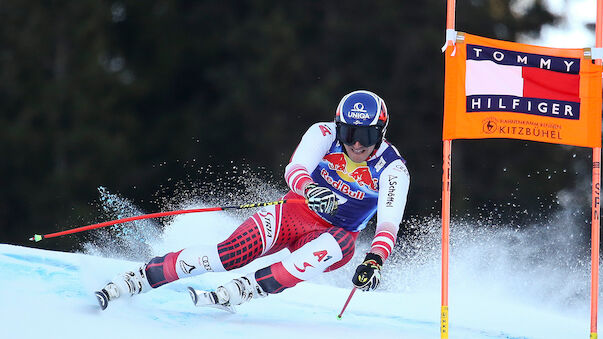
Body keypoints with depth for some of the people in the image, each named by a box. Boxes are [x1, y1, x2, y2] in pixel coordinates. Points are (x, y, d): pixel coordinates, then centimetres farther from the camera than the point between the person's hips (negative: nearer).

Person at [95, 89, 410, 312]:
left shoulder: (393, 170, -16)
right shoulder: (324, 134, -13)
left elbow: (389, 224, -27)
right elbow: (294, 168, -29)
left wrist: (374, 261, -48)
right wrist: (310, 189, -53)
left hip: (335, 234, -1)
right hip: (293, 214, 1)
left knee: (336, 247, -39)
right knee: (231, 253, -25)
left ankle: (232, 294, -41)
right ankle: (136, 279, -19)